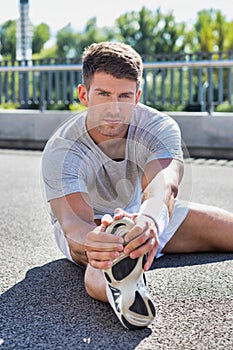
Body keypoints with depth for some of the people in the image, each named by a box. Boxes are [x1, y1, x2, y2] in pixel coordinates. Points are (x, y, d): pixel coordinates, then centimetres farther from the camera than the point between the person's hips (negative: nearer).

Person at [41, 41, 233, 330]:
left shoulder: (160, 128, -21)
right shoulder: (60, 152, -27)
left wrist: (150, 219, -66)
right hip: (89, 225, -4)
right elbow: (73, 219, -41)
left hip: (148, 217, 5)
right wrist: (90, 243, -66)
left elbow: (163, 185, -41)